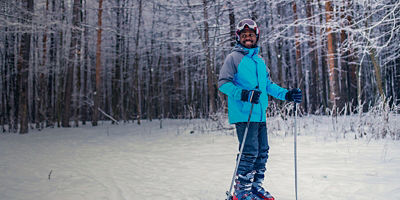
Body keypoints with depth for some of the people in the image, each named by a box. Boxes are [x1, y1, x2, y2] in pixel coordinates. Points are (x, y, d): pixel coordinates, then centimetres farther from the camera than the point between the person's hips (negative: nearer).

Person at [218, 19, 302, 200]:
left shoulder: (259, 60, 20)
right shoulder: (234, 57, -2)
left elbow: (268, 84, 26)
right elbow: (223, 83, -9)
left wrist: (286, 94, 13)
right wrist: (243, 94, -24)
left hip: (260, 114, 8)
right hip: (243, 114, -7)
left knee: (262, 152, 11)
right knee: (250, 152, -10)